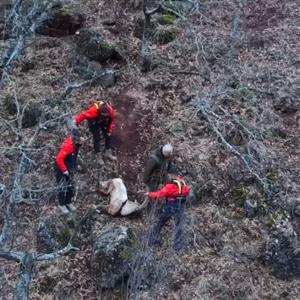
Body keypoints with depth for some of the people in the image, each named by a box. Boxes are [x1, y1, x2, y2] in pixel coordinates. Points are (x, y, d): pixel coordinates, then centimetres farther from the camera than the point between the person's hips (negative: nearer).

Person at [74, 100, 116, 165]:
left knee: (108, 136, 5)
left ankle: (107, 153, 23)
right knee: (97, 138, -9)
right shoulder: (94, 110, -45)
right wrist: (76, 121, -47)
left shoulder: (110, 110, -31)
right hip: (94, 123, -4)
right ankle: (99, 156, 2)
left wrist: (110, 130, -7)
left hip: (104, 123, 4)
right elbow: (83, 115, -38)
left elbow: (112, 120, -11)